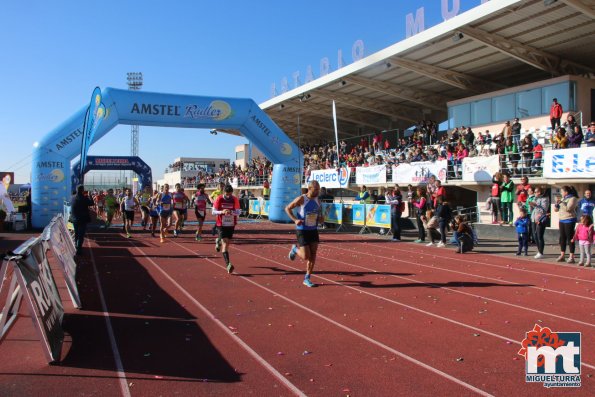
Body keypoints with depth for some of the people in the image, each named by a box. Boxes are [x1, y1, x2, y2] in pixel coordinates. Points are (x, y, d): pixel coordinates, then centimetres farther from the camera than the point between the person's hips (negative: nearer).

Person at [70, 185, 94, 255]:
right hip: (82, 219, -5)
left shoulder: (72, 198, -3)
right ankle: (79, 249, 0)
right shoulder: (84, 198, -20)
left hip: (74, 219, 5)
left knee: (76, 234, 23)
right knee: (81, 235, 1)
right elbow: (92, 203, -7)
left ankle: (76, 246, 38)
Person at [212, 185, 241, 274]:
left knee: (228, 242, 15)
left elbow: (238, 212, -7)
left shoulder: (235, 199, -6)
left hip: (231, 225, 3)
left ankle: (218, 241, 51)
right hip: (221, 225, -3)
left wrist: (231, 212, -27)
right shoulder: (219, 199, -10)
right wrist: (222, 211, -26)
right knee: (225, 243, -14)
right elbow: (213, 212, -7)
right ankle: (228, 265, -19)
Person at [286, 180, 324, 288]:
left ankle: (307, 279, 12)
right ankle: (295, 249, 26)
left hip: (313, 230, 5)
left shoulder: (317, 201, 4)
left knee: (313, 256, 0)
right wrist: (295, 219, -19)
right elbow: (287, 208, -6)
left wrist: (321, 218, -3)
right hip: (302, 231, -5)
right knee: (306, 256, -7)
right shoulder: (301, 199, -14)